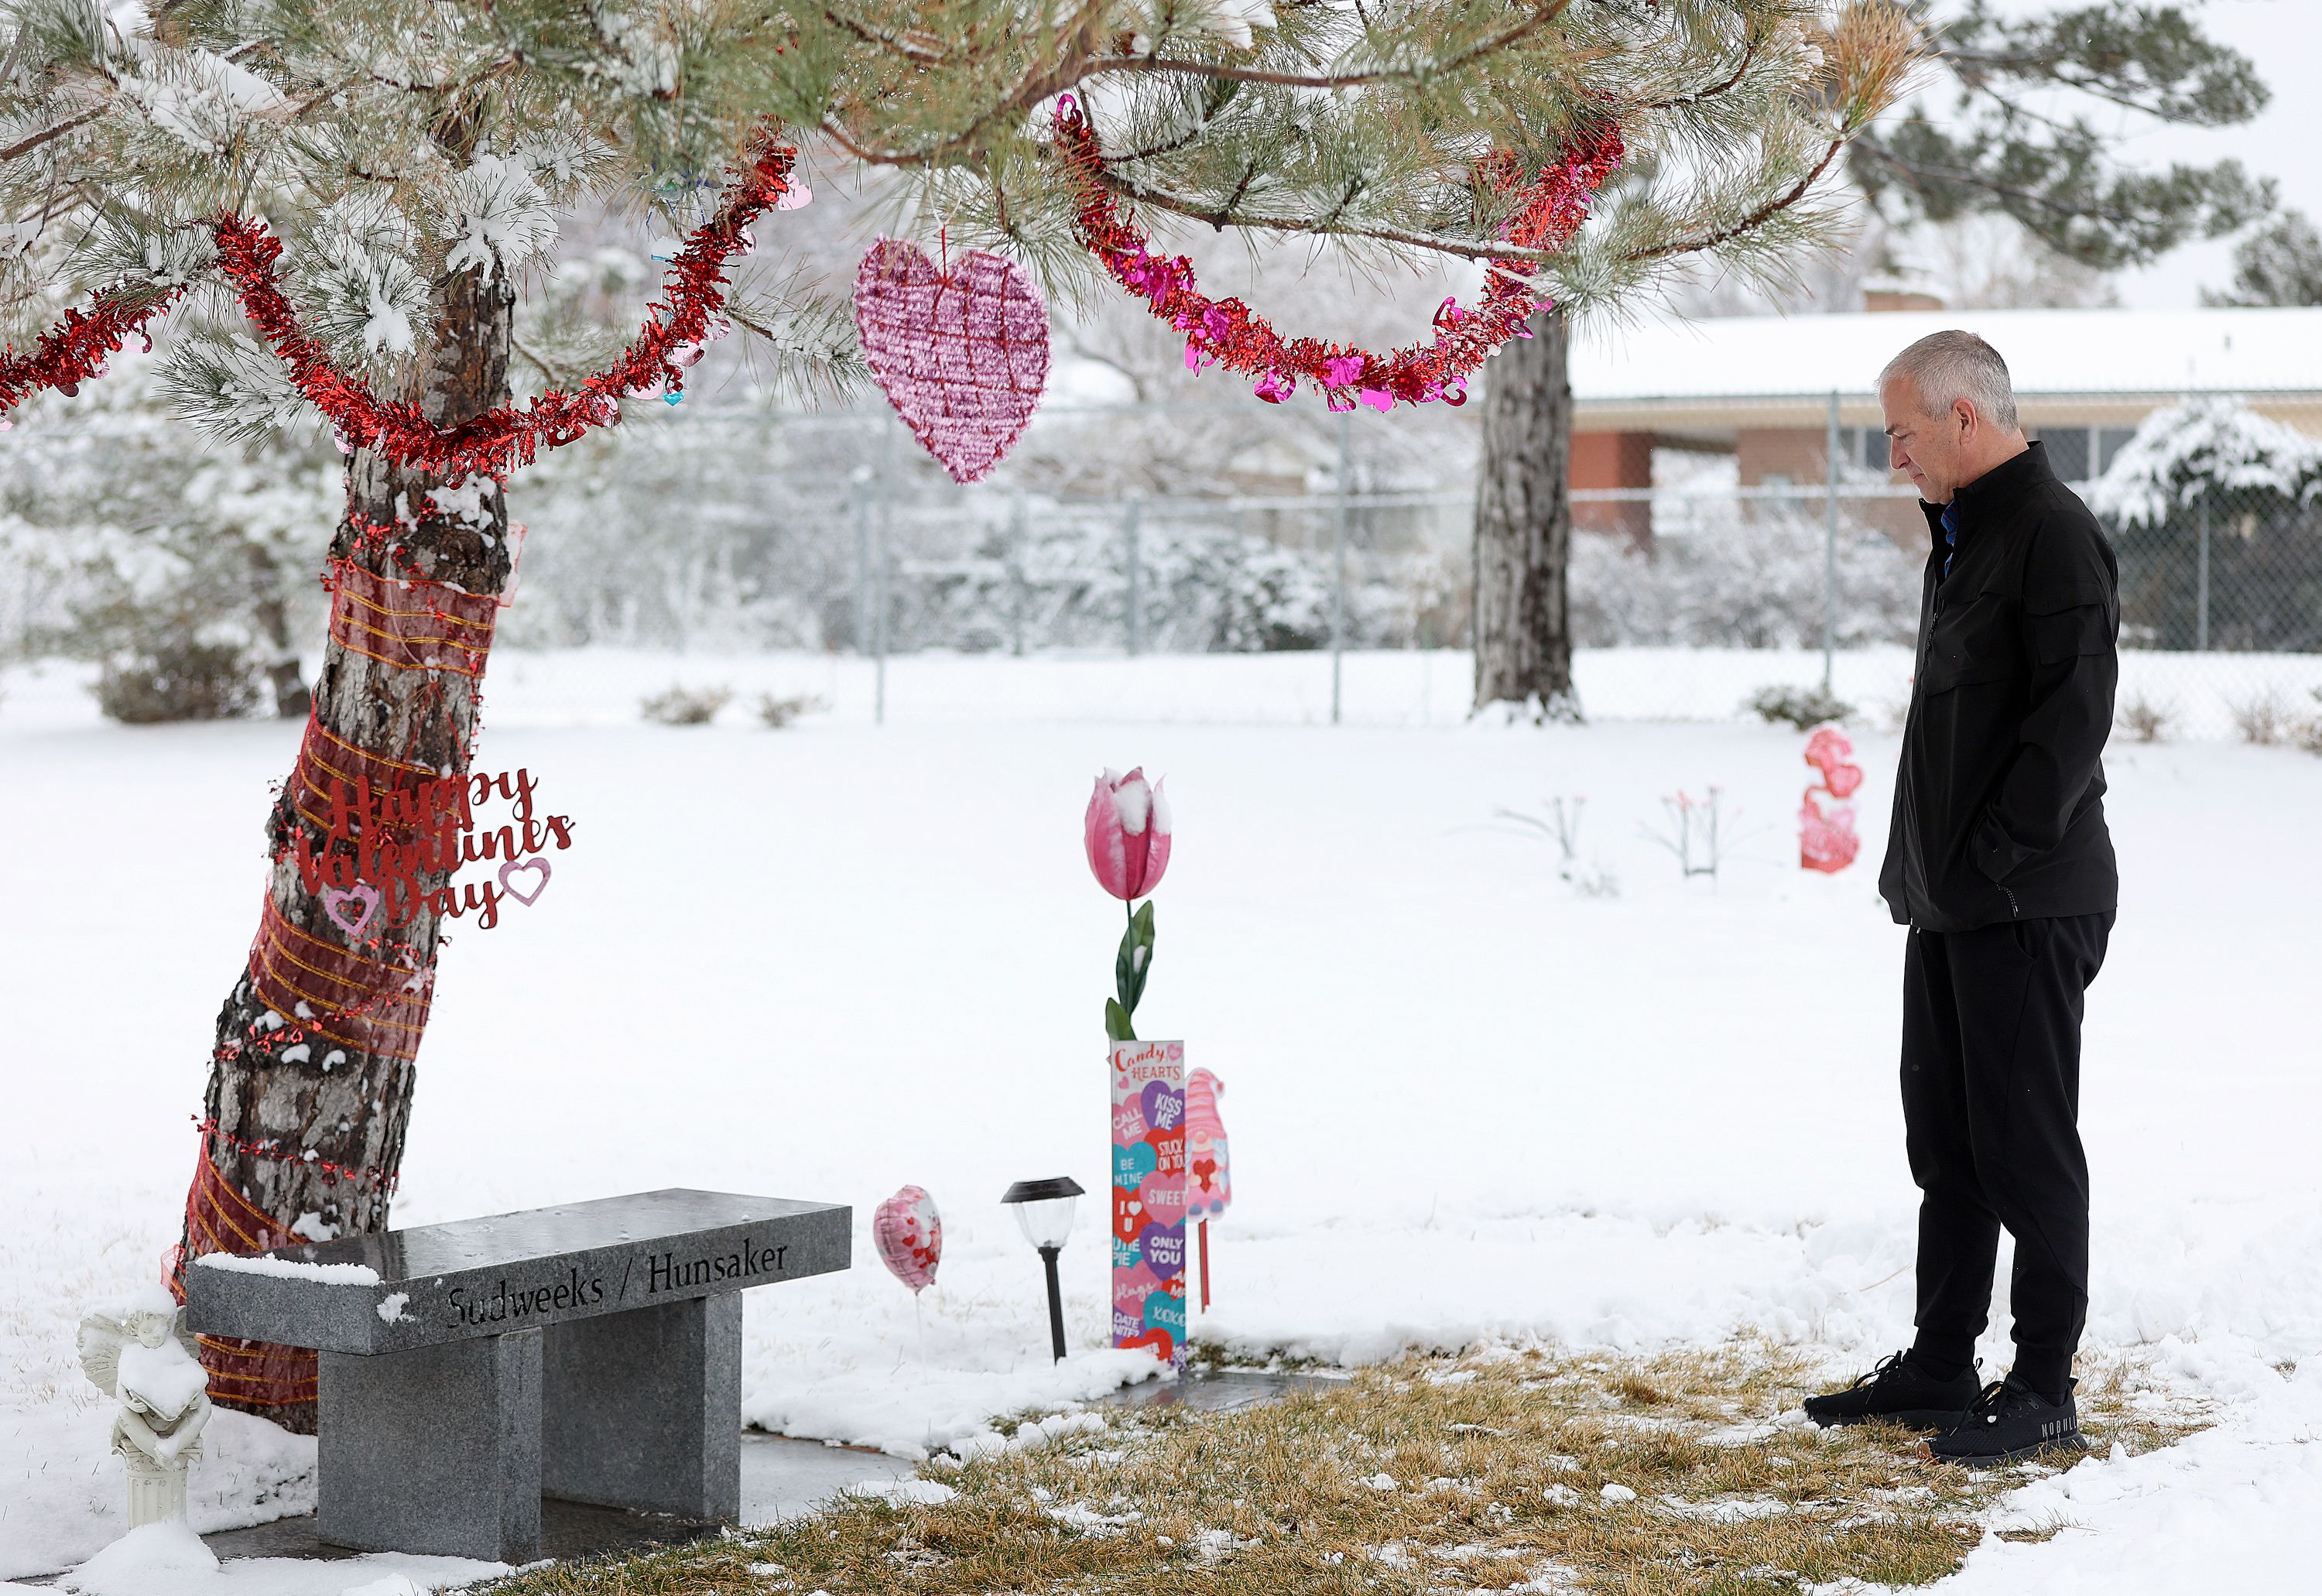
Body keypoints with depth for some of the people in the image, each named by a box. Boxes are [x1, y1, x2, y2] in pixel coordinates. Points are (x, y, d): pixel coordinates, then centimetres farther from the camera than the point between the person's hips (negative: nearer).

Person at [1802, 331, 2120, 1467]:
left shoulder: (2053, 532, -14)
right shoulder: (1959, 536, 17)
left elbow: (2074, 711, -21)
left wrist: (2000, 851, -21)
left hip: (2027, 904, -10)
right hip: (1946, 902, 10)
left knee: (2026, 1145, -3)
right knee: (1946, 1143, 14)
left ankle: (2044, 1389, 5)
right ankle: (1938, 1369, 23)